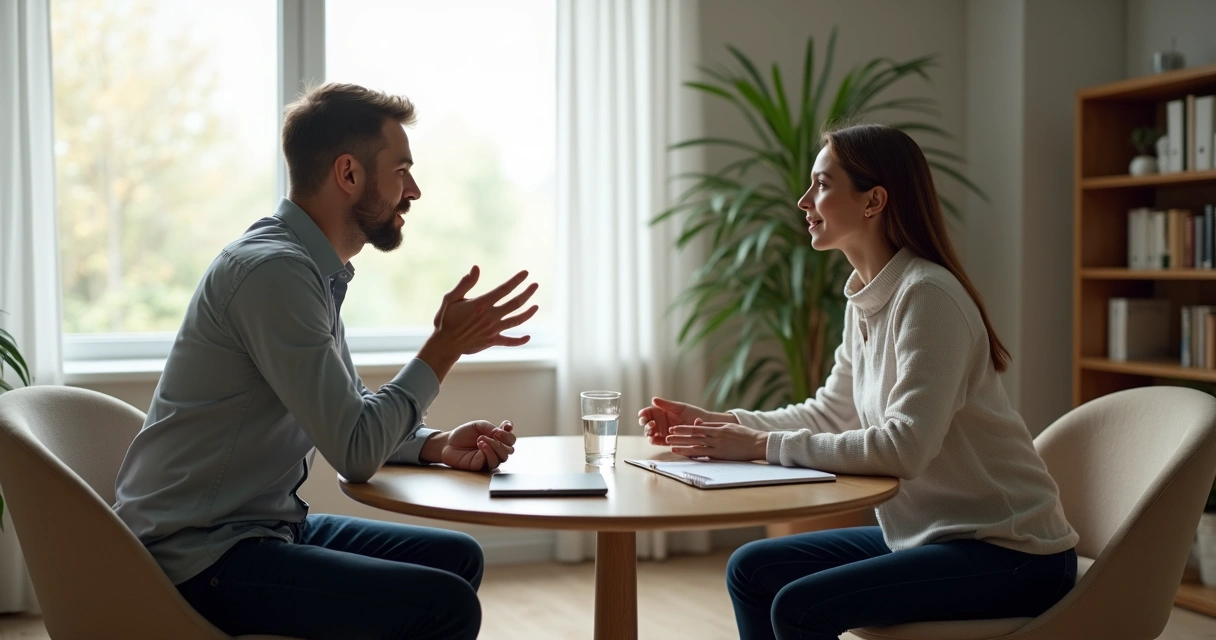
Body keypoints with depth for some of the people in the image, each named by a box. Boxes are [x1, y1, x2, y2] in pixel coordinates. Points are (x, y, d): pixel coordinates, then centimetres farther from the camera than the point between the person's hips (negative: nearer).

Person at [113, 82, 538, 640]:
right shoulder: (271, 269, -20)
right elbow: (355, 453, -22)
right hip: (199, 555, -10)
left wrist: (438, 446, -1)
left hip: (264, 525, 10)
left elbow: (350, 424, 17)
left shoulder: (318, 270, 11)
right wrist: (445, 347, -13)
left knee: (458, 557, 12)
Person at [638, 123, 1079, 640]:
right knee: (751, 570, 5)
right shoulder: (864, 298, 6)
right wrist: (716, 424, 1)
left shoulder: (928, 296, -21)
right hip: (927, 533, 9)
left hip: (1008, 554, -8)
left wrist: (764, 446, -22)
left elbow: (904, 447, -28)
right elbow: (831, 412, 14)